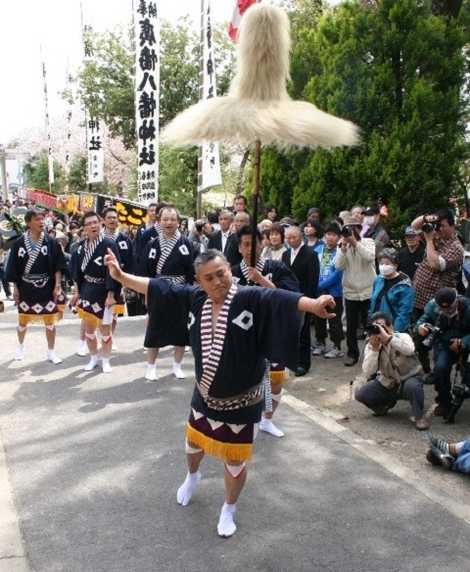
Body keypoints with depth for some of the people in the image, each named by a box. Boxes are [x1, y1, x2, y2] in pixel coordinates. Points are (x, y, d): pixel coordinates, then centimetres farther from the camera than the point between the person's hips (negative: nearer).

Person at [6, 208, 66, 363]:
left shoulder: (51, 242, -4)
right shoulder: (18, 243, -3)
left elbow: (58, 266, -3)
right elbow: (13, 269, 1)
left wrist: (57, 285, -9)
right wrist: (15, 288, 0)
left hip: (47, 288, -1)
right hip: (25, 289, 1)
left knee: (50, 321, 4)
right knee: (23, 320, 14)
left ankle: (51, 352, 17)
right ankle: (20, 347, 37)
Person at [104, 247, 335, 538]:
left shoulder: (251, 299, -23)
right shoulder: (193, 299, -8)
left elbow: (277, 298, -41)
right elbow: (157, 288, 1)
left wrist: (313, 304, -59)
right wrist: (121, 276, 4)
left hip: (241, 401, -4)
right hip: (205, 395, 5)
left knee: (235, 460, 12)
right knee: (194, 441, 28)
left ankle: (229, 509, 40)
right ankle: (192, 476, 63)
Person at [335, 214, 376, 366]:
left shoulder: (368, 242, -4)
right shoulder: (343, 246, 2)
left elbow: (370, 257, -24)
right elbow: (339, 265, -10)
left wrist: (355, 242, -26)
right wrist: (343, 247, -19)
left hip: (368, 291, -2)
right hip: (350, 292, 2)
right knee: (351, 326, 8)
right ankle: (353, 355, 19)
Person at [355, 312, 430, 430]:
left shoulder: (402, 337, -18)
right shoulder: (370, 345, -10)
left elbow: (409, 350, -44)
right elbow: (367, 373, -23)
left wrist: (387, 338, -50)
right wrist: (374, 348, -32)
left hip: (409, 379, -4)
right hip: (387, 383, 4)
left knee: (412, 385, -38)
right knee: (360, 393, -14)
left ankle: (419, 416, -12)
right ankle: (386, 403, 16)